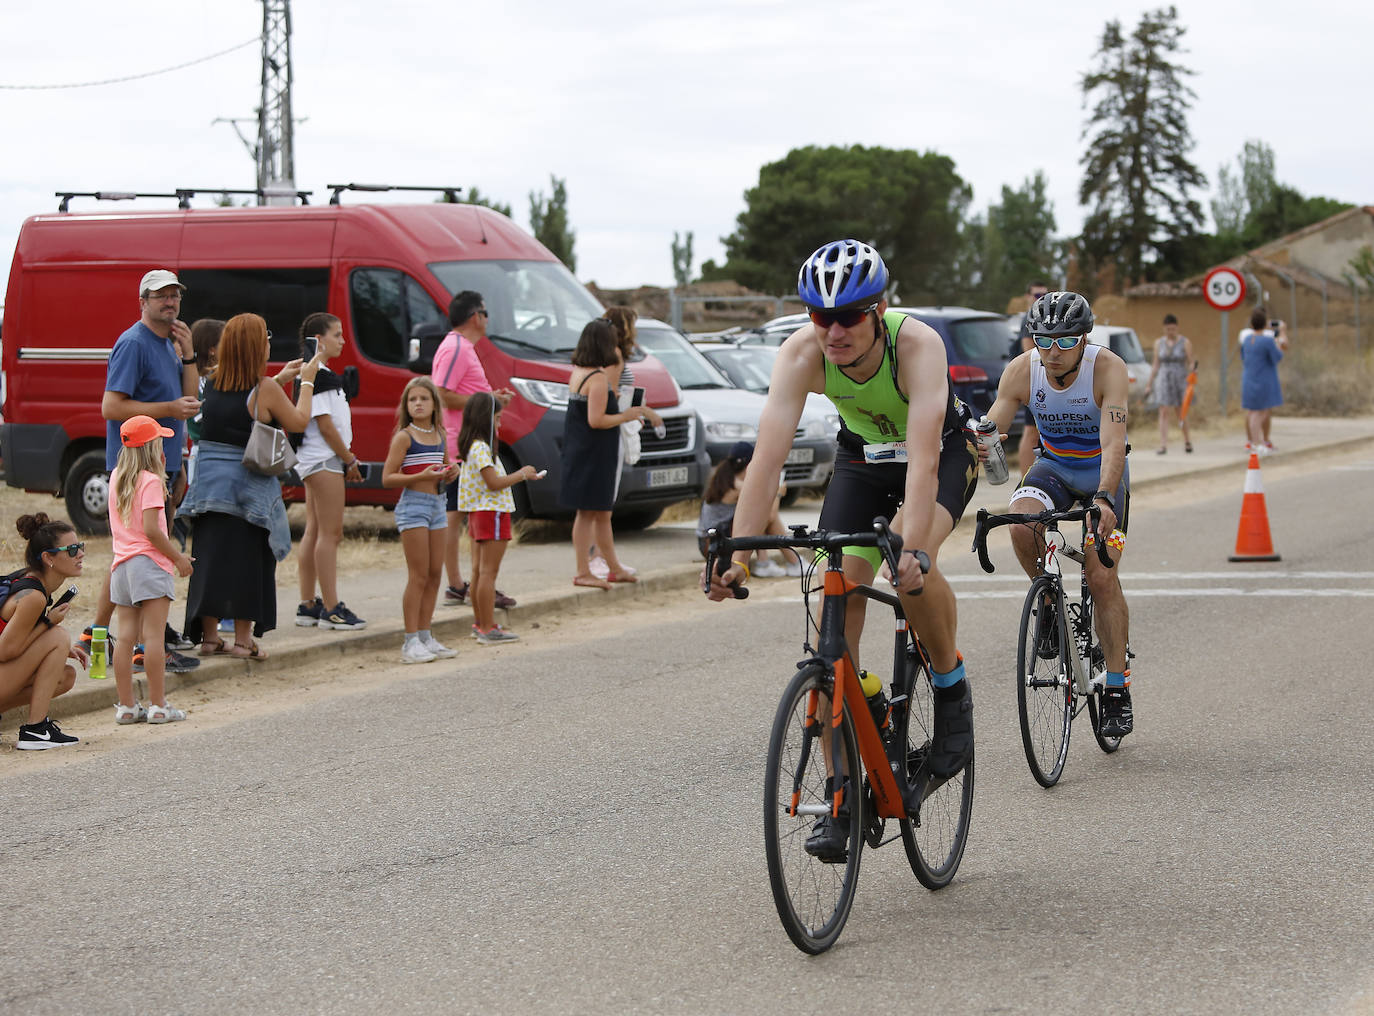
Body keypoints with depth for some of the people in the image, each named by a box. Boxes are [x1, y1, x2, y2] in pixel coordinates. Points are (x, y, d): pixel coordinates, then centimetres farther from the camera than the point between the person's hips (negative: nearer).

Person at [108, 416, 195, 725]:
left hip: (121, 563, 7)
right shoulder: (151, 481, -11)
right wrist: (178, 557, -7)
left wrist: (159, 470, 18)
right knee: (153, 636, -5)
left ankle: (126, 705, 8)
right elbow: (151, 529, -17)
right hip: (150, 562, -7)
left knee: (125, 636, 6)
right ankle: (157, 705, -5)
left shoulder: (115, 478, 11)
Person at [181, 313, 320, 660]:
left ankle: (209, 636, 11)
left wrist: (281, 380, 27)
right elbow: (299, 422, -1)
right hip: (249, 485, -4)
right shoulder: (265, 389, -12)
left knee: (210, 555, 8)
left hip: (209, 478, 4)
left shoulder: (213, 382, 2)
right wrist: (307, 381, 12)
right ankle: (243, 639, 6)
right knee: (247, 559, 4)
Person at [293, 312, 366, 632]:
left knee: (314, 531, 11)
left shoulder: (318, 374, 17)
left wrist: (346, 458, 15)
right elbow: (325, 425, -18)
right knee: (330, 533, -9)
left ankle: (307, 606, 15)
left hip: (315, 461, 11)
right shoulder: (317, 377, -15)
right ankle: (331, 609, -8)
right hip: (324, 461, -11)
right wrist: (350, 460, -12)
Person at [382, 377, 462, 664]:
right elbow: (387, 478, -13)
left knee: (435, 574, 8)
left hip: (437, 505, 7)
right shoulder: (404, 437, -8)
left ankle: (425, 636, 16)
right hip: (413, 504, -7)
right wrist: (421, 476, -23)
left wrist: (451, 473, 1)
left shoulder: (440, 435, 12)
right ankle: (411, 642, -5)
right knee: (419, 575, -8)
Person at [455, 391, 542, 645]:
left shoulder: (472, 447, 13)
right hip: (492, 511, -11)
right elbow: (494, 482, -22)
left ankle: (480, 623, 22)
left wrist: (521, 475, 12)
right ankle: (488, 629, -9)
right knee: (488, 571, -9)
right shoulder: (481, 448, -18)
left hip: (478, 512, 11)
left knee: (479, 570, 15)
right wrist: (522, 474, -10)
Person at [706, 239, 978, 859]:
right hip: (862, 454, 3)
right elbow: (768, 457, -34)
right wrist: (736, 554, -44)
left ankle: (951, 689, -5)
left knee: (913, 565, -34)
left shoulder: (918, 344, -36)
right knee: (834, 606, -11)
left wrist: (912, 550, -59)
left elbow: (923, 460, -46)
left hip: (943, 450, -3)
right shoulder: (801, 353, -28)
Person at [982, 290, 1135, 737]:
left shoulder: (1107, 367, -27)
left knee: (1102, 576, -14)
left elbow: (1113, 442, -37)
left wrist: (1104, 499, -53)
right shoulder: (1022, 371, -19)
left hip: (1103, 472, -2)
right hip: (1053, 466, 2)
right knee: (1022, 524, -30)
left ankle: (1118, 689, -3)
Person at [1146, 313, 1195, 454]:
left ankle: (1187, 439, 31)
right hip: (1163, 380, 2)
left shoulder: (1185, 342, -2)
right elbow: (1156, 365, 10)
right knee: (1164, 413, -9)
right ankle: (1163, 445, -13)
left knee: (1180, 413, 7)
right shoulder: (1159, 343, 7)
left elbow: (1191, 364, -4)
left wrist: (1193, 368, -26)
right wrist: (1150, 383, 6)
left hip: (1180, 380, -2)